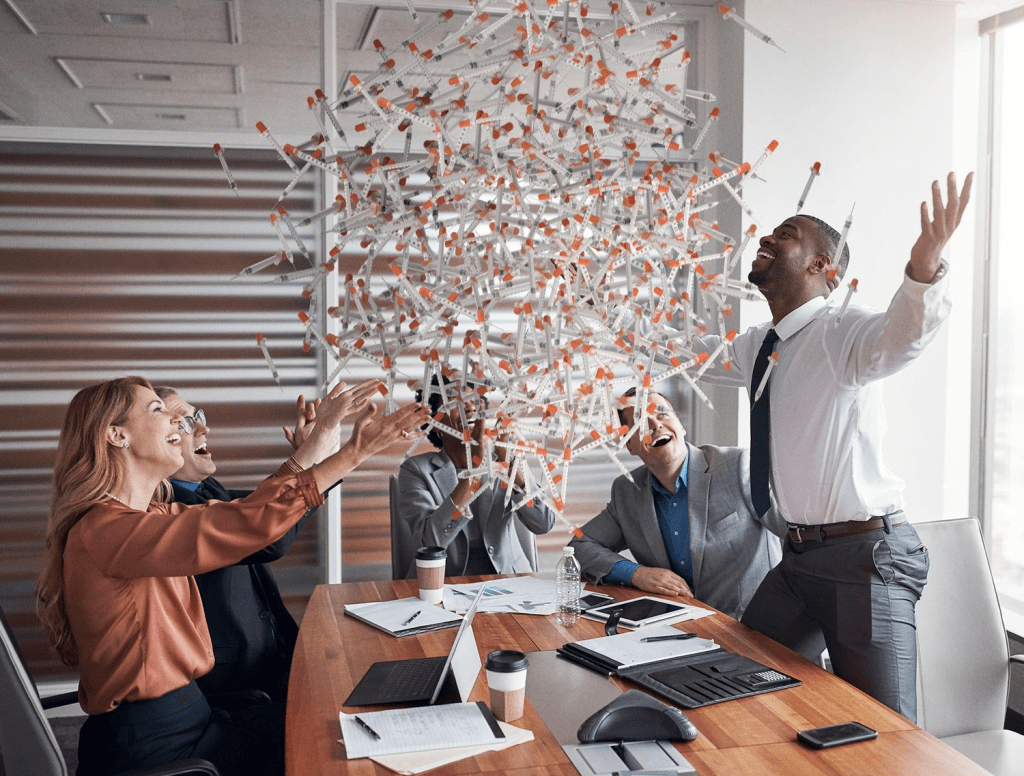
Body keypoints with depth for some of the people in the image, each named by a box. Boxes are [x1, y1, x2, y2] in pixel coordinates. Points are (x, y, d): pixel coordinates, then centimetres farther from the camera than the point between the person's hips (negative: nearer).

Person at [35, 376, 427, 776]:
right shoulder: (102, 531, -23)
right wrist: (352, 453, -29)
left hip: (188, 711, 9)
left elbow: (238, 513, 10)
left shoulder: (153, 517, 8)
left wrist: (322, 432, 5)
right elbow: (243, 525, -32)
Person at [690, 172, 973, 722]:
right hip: (800, 555, 8)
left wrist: (925, 264, -56)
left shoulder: (840, 334, -13)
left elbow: (902, 335, -36)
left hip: (866, 557, -8)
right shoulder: (757, 348, 12)